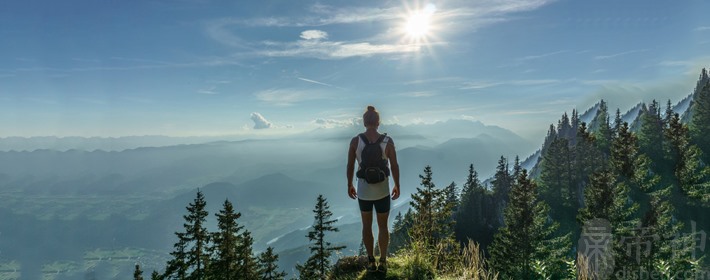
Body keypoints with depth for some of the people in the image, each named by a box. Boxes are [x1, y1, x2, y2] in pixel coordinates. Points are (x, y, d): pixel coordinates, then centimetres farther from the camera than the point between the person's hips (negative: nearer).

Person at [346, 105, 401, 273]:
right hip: (382, 190, 0)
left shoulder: (355, 141, -12)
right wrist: (397, 186, 7)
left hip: (363, 190, 1)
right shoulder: (388, 141, -13)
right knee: (383, 226, 18)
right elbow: (394, 166, -8)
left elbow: (350, 166, -6)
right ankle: (383, 262, 24)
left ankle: (371, 261, 27)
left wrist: (349, 185, 9)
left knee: (367, 225, 20)